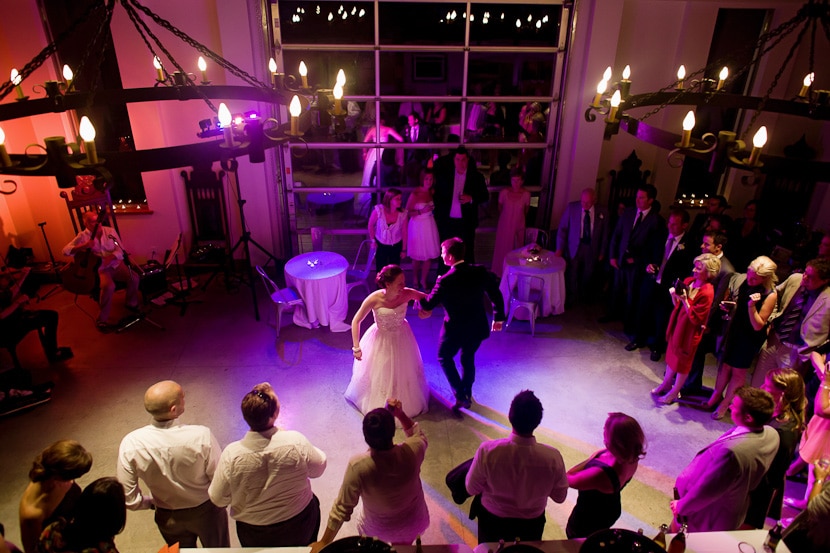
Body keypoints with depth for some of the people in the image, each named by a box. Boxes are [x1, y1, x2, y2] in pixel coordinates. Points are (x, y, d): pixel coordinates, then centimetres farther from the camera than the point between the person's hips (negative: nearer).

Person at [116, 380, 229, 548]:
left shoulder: (130, 444, -26)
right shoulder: (201, 435, -34)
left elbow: (129, 499, -15)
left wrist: (151, 501, 5)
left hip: (168, 518, 2)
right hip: (206, 511, -2)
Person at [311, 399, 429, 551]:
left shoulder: (358, 466, -36)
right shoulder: (412, 451, -32)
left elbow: (342, 508, -24)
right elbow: (419, 436, -6)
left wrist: (324, 542, -10)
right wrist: (401, 414, -16)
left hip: (377, 529, -1)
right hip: (413, 523, 2)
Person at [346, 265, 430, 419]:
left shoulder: (407, 294, -27)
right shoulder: (374, 299, -32)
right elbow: (356, 321, -19)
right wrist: (356, 347, -21)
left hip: (401, 338, 3)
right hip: (381, 340, -2)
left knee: (404, 372, 25)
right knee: (379, 376, 19)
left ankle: (407, 403, 56)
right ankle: (380, 406, 49)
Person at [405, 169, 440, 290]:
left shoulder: (432, 192, -1)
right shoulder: (415, 194, -18)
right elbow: (407, 212, -15)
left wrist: (432, 209, -1)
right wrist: (421, 211, -24)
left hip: (430, 225, 5)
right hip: (418, 226, -5)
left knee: (429, 255, 10)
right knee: (417, 256, 9)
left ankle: (423, 281, 29)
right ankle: (416, 280, 33)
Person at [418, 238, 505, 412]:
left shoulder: (445, 281, -25)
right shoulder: (480, 271, -11)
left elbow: (429, 305, -13)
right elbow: (496, 295, -2)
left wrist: (420, 301, 10)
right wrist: (498, 318, 12)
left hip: (455, 329, -5)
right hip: (478, 327, 5)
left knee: (444, 358, 22)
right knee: (468, 358, 28)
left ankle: (461, 396, 17)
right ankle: (467, 394, 43)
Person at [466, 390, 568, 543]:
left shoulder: (488, 451, -33)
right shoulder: (553, 457, -30)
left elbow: (471, 489, -16)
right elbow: (560, 497, -11)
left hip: (493, 521, -1)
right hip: (532, 523, 1)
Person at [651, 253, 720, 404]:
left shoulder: (706, 293, -25)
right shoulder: (688, 282, -3)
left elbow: (695, 319, -24)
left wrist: (685, 300, -30)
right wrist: (674, 295, -12)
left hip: (689, 332, -7)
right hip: (677, 325, 7)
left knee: (682, 363, 11)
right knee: (672, 355, 22)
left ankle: (674, 392, 29)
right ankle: (666, 384, 41)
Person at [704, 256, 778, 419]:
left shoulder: (770, 295, -22)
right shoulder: (746, 284, -4)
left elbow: (758, 325, -21)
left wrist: (752, 306, -33)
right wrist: (730, 306, -5)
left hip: (751, 337, -5)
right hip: (734, 331, 5)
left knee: (738, 371, 10)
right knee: (725, 365, 15)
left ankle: (725, 403, 26)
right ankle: (716, 396, 32)